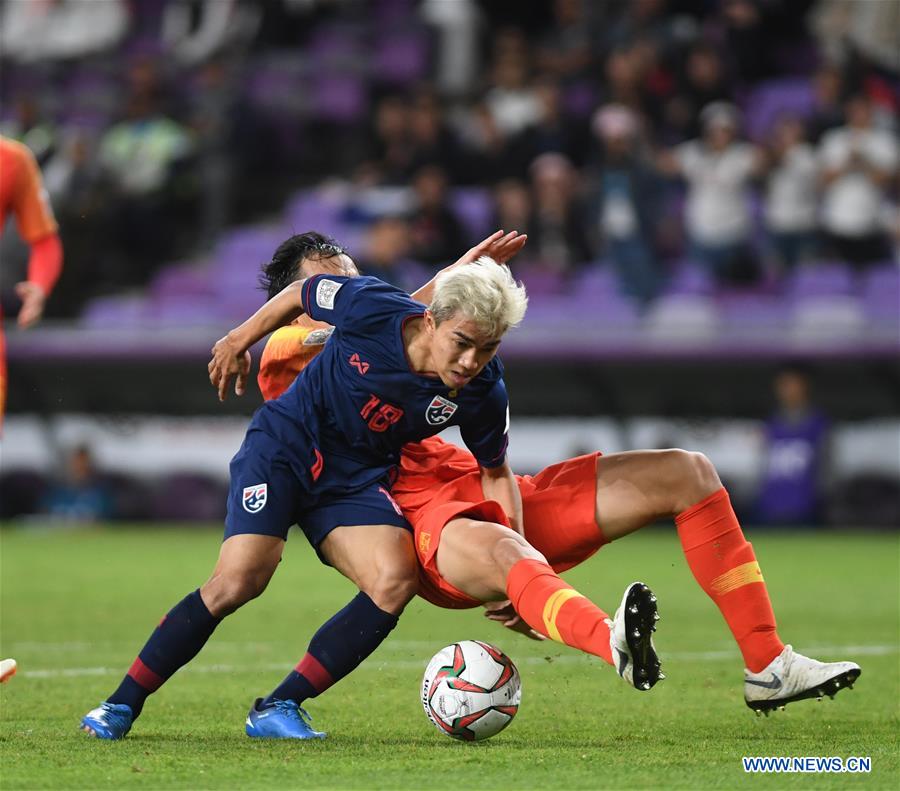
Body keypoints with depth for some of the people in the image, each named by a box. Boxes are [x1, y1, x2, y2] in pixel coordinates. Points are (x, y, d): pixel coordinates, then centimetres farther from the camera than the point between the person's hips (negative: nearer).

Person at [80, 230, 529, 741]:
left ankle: (278, 709, -9)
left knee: (396, 581, -22)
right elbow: (300, 295, -3)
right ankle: (123, 703, -3)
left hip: (357, 478, 3)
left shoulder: (483, 393, -17)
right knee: (240, 579, -19)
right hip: (286, 443, -3)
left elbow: (496, 471, 2)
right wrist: (241, 340, 11)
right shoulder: (371, 306, -25)